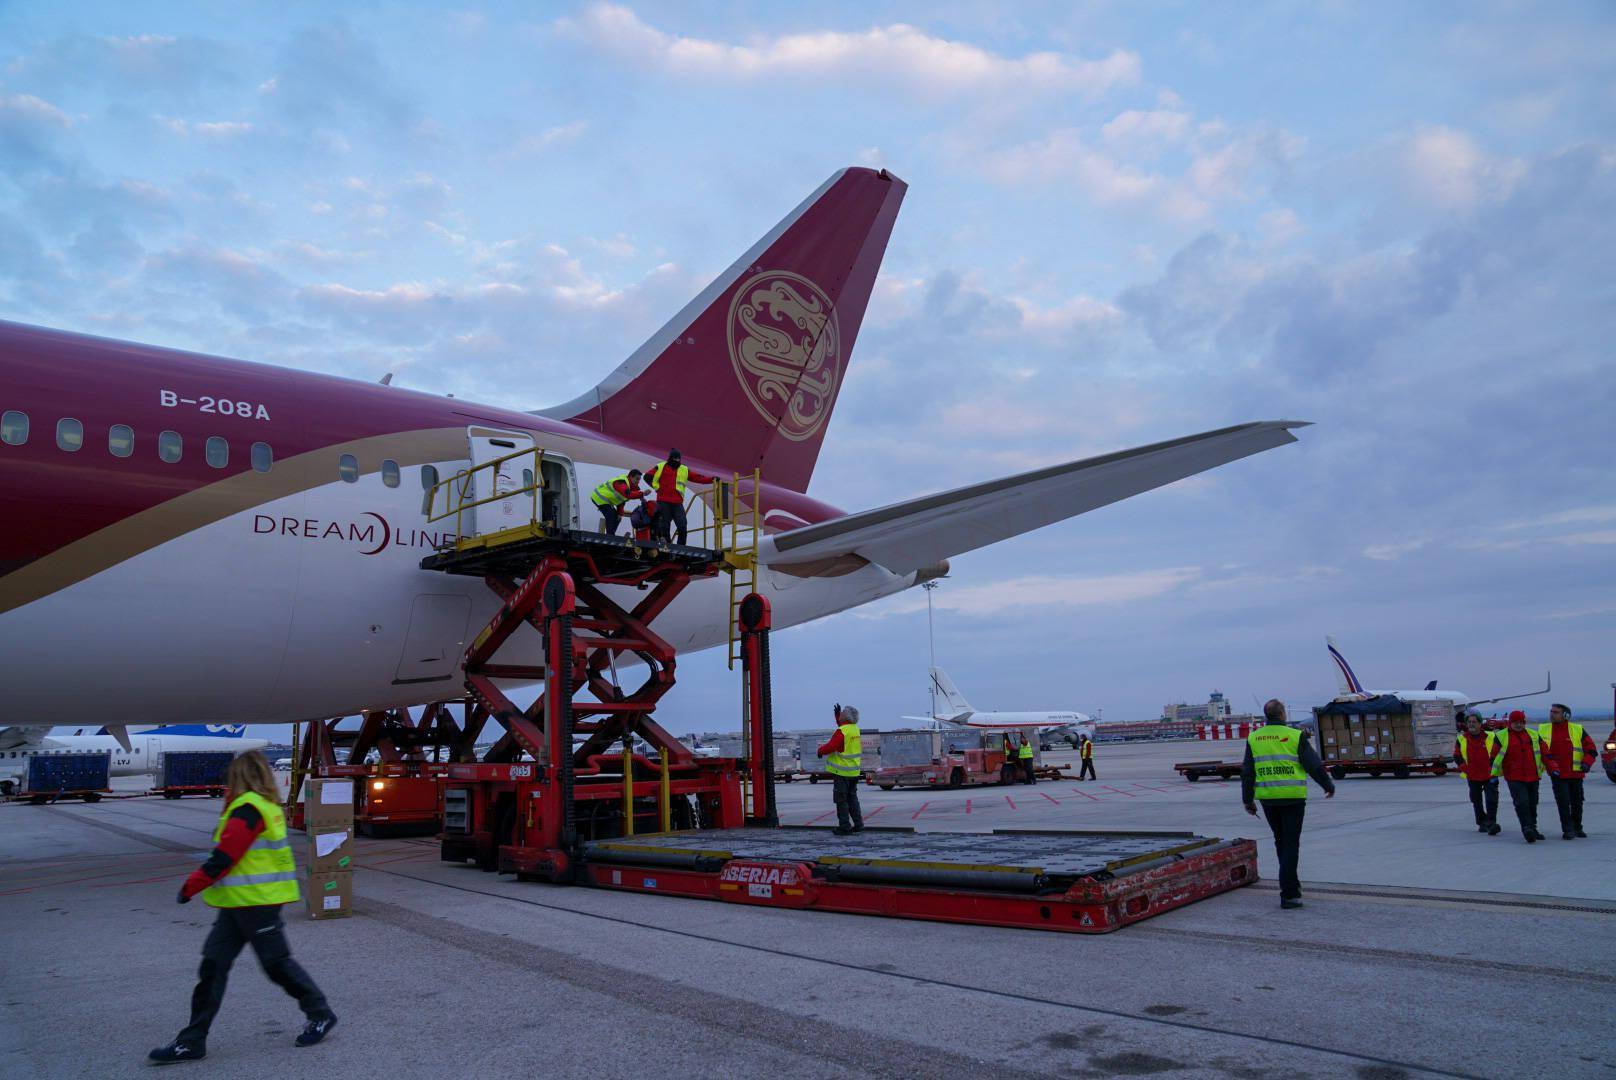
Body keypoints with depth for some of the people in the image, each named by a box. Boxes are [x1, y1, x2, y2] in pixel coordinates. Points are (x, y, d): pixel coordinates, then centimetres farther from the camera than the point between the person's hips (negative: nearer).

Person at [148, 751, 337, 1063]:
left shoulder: (248, 809, -18)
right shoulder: (267, 806, 13)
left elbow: (224, 857, -20)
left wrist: (190, 886, -9)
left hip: (255, 904, -10)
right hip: (237, 904, 10)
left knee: (277, 962, 2)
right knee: (213, 965, 8)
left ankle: (321, 1015, 16)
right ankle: (192, 1042, 13)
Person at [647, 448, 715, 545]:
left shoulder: (685, 470, 14)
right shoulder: (661, 467, 5)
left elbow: (698, 477, 12)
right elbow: (648, 477, 7)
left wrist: (712, 479, 2)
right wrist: (657, 487, 1)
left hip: (677, 503, 3)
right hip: (663, 502, -3)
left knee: (682, 526, -8)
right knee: (664, 526, 0)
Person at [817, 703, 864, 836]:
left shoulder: (842, 731, -20)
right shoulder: (855, 729, 6)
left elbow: (830, 746, -22)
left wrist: (820, 750, -3)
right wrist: (837, 716, 27)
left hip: (842, 772, -8)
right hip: (854, 771, 8)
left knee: (841, 800, 1)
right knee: (852, 798, 17)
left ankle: (845, 826, 3)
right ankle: (858, 824, 16)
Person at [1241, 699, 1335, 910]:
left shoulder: (1253, 738, 4)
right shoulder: (1295, 736, -7)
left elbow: (1247, 772, 4)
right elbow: (1313, 765, -4)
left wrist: (1248, 800, 11)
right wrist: (1328, 786, 13)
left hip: (1267, 798, 4)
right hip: (1293, 797, -3)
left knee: (1281, 841, 20)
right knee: (1291, 844, 0)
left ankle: (1291, 885, 31)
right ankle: (1288, 895, -3)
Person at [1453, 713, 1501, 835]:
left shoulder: (1490, 737, -4)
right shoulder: (1461, 739, 0)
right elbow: (1457, 756, 5)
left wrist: (1493, 768, -10)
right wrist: (1464, 768, -9)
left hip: (1489, 776, -3)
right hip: (1472, 776, 3)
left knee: (1491, 800, -12)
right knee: (1476, 801, 12)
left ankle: (1491, 823, -11)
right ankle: (1482, 823, 26)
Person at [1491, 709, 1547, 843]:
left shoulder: (1534, 736, 9)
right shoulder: (1501, 736, -2)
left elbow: (1544, 753, 17)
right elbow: (1494, 756, 0)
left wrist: (1541, 769, 13)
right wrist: (1494, 774, -2)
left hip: (1532, 777, 4)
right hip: (1514, 778, -4)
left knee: (1532, 804, 14)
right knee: (1522, 802, -17)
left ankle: (1532, 829, 26)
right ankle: (1527, 828, -19)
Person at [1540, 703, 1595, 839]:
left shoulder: (1577, 730, 1)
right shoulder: (1543, 730, 2)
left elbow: (1591, 749, 2)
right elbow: (1541, 752, 2)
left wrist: (1587, 763, -13)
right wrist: (1551, 767, -10)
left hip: (1576, 773, 1)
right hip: (1557, 774, -1)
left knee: (1577, 802, 11)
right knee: (1563, 802, -6)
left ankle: (1577, 828, 27)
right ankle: (1567, 830, 1)